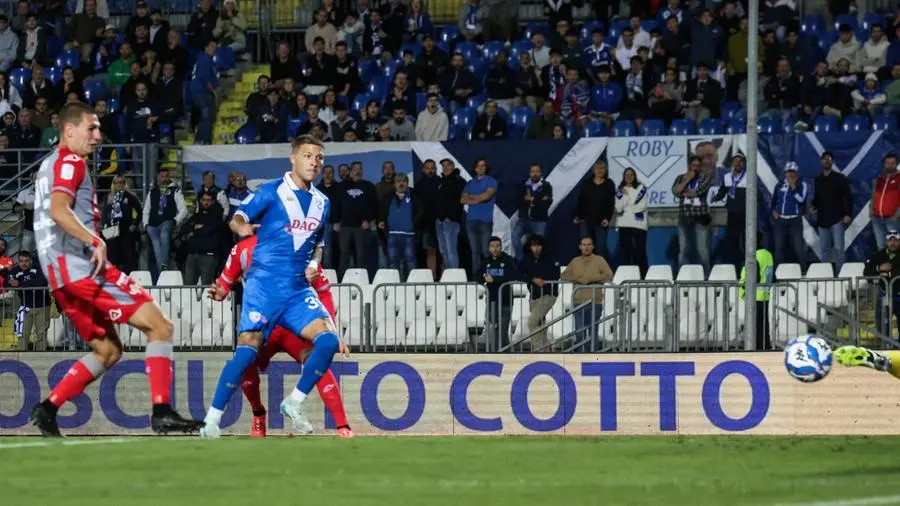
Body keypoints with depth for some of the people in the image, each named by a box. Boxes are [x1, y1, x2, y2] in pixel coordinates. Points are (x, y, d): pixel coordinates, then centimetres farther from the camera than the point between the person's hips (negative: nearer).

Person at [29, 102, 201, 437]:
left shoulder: (50, 165, 23)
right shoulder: (70, 162, -7)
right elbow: (59, 211, -23)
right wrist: (96, 241, -29)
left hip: (60, 271, 10)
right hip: (83, 266, -10)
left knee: (108, 350, 17)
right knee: (159, 326, -10)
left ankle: (47, 409, 7)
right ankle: (162, 413, -18)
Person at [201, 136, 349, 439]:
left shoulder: (321, 203, 14)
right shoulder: (271, 192, -3)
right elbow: (237, 219, -9)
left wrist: (314, 264, 6)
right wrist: (242, 228, -33)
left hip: (298, 289, 5)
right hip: (264, 285, -5)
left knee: (328, 340, -13)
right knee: (248, 348, -14)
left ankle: (294, 403, 4)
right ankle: (212, 419, -4)